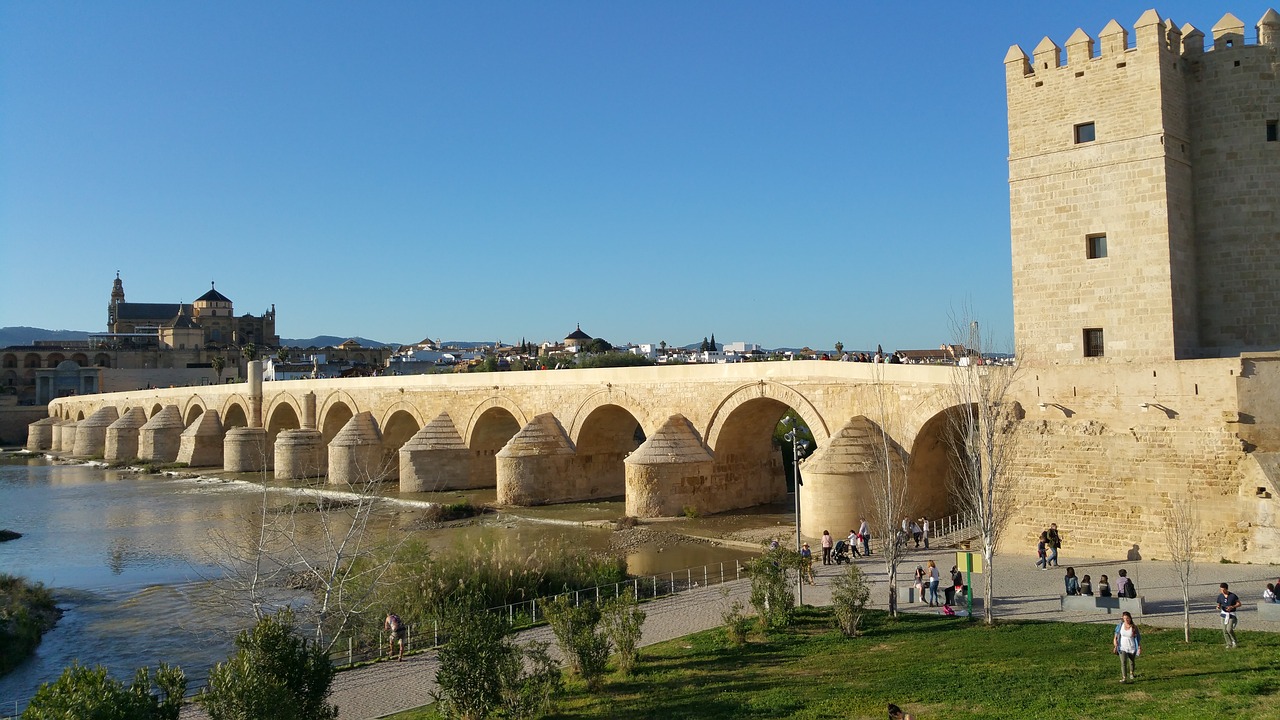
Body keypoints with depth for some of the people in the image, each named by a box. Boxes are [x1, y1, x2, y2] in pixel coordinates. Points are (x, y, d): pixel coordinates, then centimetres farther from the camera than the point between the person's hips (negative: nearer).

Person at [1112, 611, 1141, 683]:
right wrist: (1115, 646, 0)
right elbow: (1116, 636, 4)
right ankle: (1124, 678, -14)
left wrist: (1139, 648, -8)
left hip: (1131, 648, 0)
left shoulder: (1134, 627, -10)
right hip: (1122, 648, 0)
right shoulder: (1120, 626, -4)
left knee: (1132, 662, 18)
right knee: (1123, 662, -14)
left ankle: (1131, 673, 46)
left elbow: (1138, 638, -4)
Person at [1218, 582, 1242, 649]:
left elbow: (1239, 604, -3)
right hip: (1224, 614, 4)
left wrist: (1232, 607, -18)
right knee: (1224, 630, 2)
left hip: (1231, 614, -4)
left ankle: (1234, 641, 13)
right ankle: (1229, 644, 14)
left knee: (1229, 629, -13)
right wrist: (1218, 607, -11)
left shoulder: (1233, 595, -11)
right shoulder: (1220, 596, 1)